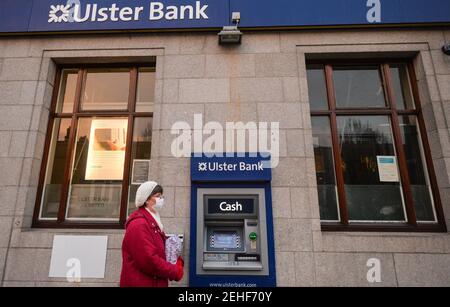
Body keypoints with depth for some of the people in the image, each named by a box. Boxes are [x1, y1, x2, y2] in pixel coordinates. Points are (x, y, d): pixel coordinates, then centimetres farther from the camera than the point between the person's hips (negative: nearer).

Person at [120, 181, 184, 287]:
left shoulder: (153, 223, 11)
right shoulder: (139, 224, -20)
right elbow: (149, 260, -26)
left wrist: (177, 262, -4)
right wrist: (175, 272, -15)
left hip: (155, 282, 9)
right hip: (141, 283, -9)